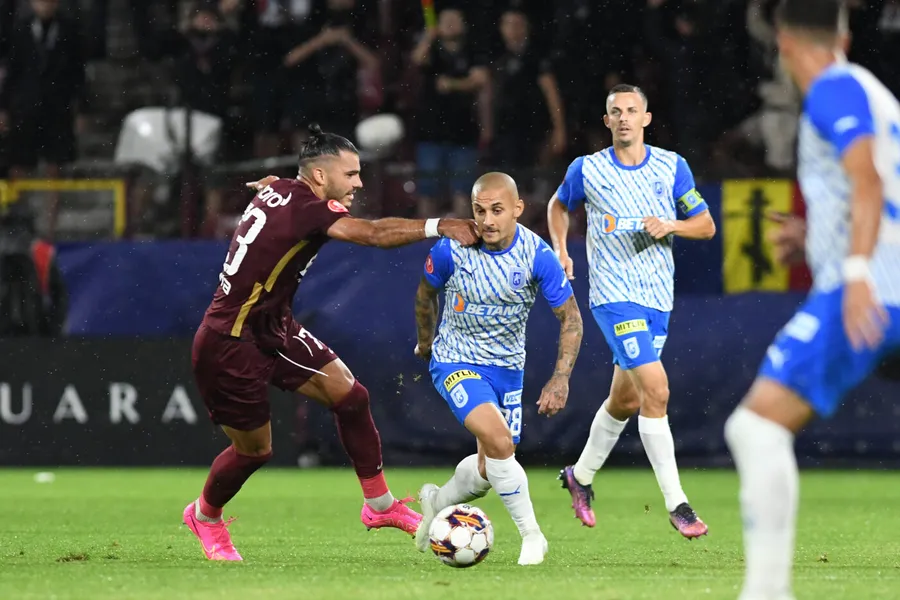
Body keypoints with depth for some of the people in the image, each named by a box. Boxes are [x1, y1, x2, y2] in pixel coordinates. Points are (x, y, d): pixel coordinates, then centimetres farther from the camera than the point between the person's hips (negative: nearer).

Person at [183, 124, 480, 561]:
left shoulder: (280, 191, 2)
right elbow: (374, 234, -36)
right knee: (254, 449, 4)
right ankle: (204, 516, 33)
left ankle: (380, 504, 11)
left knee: (350, 396, 0)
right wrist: (439, 227, -35)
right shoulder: (302, 208, -26)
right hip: (228, 344, -10)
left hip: (272, 329, 10)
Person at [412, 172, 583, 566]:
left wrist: (560, 379, -18)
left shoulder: (537, 255, -18)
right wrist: (425, 340, 18)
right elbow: (426, 292, 3)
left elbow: (570, 318, -9)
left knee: (489, 469, 9)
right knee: (498, 439, -26)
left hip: (507, 367, 3)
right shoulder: (452, 249, -19)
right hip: (456, 361, -3)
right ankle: (532, 536, -13)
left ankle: (437, 502, 40)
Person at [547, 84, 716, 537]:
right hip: (614, 294, -4)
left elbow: (706, 226, 7)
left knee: (626, 400, 15)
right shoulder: (587, 170, -1)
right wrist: (560, 250, 3)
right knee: (656, 390, -19)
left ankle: (581, 476, 39)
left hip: (658, 297, 4)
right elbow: (558, 205, 19)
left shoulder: (672, 167, 3)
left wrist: (670, 226, -12)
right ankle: (676, 504, -18)